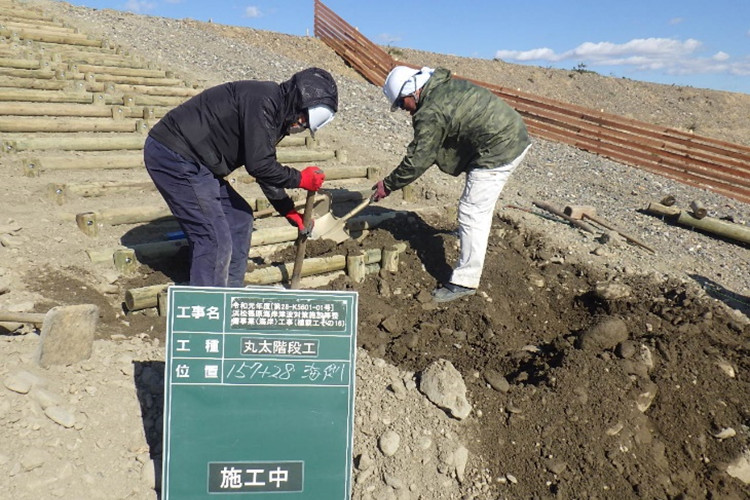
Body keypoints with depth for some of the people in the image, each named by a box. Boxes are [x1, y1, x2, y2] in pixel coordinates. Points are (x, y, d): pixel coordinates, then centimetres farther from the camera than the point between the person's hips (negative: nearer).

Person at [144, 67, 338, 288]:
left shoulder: (274, 111, 15)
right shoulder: (262, 101, -18)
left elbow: (266, 167, 23)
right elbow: (258, 165, -21)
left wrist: (289, 211, 23)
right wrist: (300, 179, -7)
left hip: (187, 159, 11)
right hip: (174, 156, -11)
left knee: (240, 217, 15)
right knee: (215, 241, -12)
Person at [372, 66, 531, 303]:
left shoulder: (431, 114, -20)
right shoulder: (446, 86, 10)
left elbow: (417, 161, -15)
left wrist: (388, 185, -4)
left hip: (498, 150, -10)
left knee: (473, 212, -7)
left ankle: (465, 281, -1)